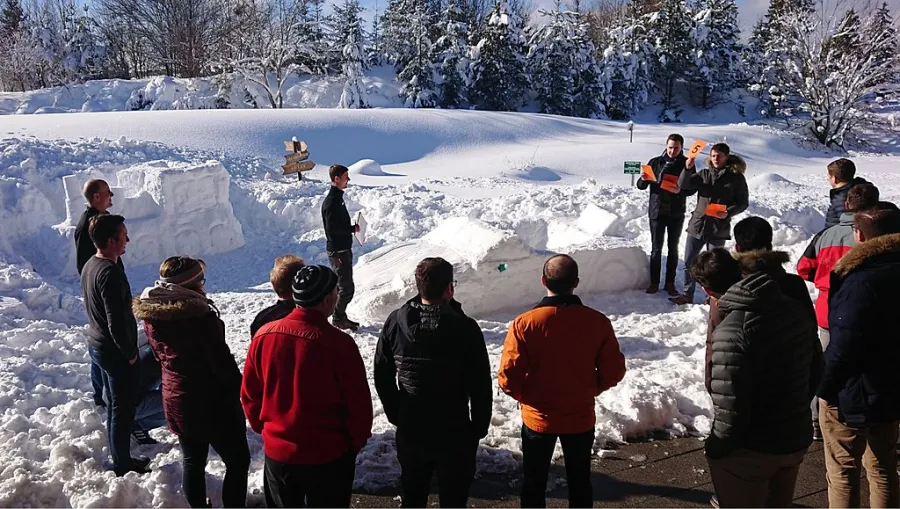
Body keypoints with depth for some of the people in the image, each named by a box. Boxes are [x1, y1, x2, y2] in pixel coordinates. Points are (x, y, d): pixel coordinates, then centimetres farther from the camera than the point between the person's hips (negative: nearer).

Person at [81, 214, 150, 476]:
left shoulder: (90, 265, 5)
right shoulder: (110, 273, -26)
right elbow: (117, 322, -28)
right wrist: (130, 353, -14)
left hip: (97, 345, 10)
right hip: (115, 351, -10)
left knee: (115, 403, 20)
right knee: (123, 407, 4)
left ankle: (120, 457, 31)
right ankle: (122, 463, 17)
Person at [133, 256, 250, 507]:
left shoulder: (151, 315, -4)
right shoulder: (201, 317, -27)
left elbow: (161, 355, 9)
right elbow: (222, 362, -20)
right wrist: (238, 389, -4)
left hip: (175, 402, 7)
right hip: (212, 404, -7)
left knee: (192, 461, 23)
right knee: (237, 461, 10)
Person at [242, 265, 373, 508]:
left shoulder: (264, 335, -10)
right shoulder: (339, 343, -22)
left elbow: (249, 393, 2)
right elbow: (358, 404, -14)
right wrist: (356, 442, 4)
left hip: (276, 451, 4)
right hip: (328, 455, -4)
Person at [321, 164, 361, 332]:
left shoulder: (338, 198, 13)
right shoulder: (331, 201, -19)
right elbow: (332, 228, -24)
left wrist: (351, 228, 11)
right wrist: (353, 229, -15)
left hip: (343, 249, 10)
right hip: (338, 251, -10)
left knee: (343, 286, 17)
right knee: (347, 288, -5)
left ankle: (340, 317, 27)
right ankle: (338, 319, 8)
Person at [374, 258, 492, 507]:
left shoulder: (395, 322, -9)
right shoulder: (465, 328, -19)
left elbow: (382, 377, 2)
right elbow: (481, 384, -13)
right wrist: (480, 427, 2)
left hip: (410, 433, 3)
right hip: (455, 434, -3)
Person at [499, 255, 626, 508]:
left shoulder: (524, 323, -19)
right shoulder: (598, 322, -14)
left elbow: (508, 378, -18)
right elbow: (614, 372, -6)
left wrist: (527, 397, 2)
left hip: (538, 418, -1)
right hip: (581, 417, 2)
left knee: (534, 482, 18)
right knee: (580, 481, 21)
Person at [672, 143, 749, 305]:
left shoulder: (736, 177, -2)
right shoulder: (704, 174, 6)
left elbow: (743, 203, 0)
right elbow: (683, 185, -3)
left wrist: (728, 213, -17)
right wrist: (688, 169, -21)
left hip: (718, 229, -3)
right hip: (697, 224, 4)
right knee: (689, 262, 7)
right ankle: (687, 295, 17)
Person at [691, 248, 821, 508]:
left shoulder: (732, 331, -30)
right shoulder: (797, 310, -5)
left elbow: (730, 409, -28)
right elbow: (816, 370, 8)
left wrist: (716, 447, -10)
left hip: (750, 450, -7)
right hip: (797, 439, 7)